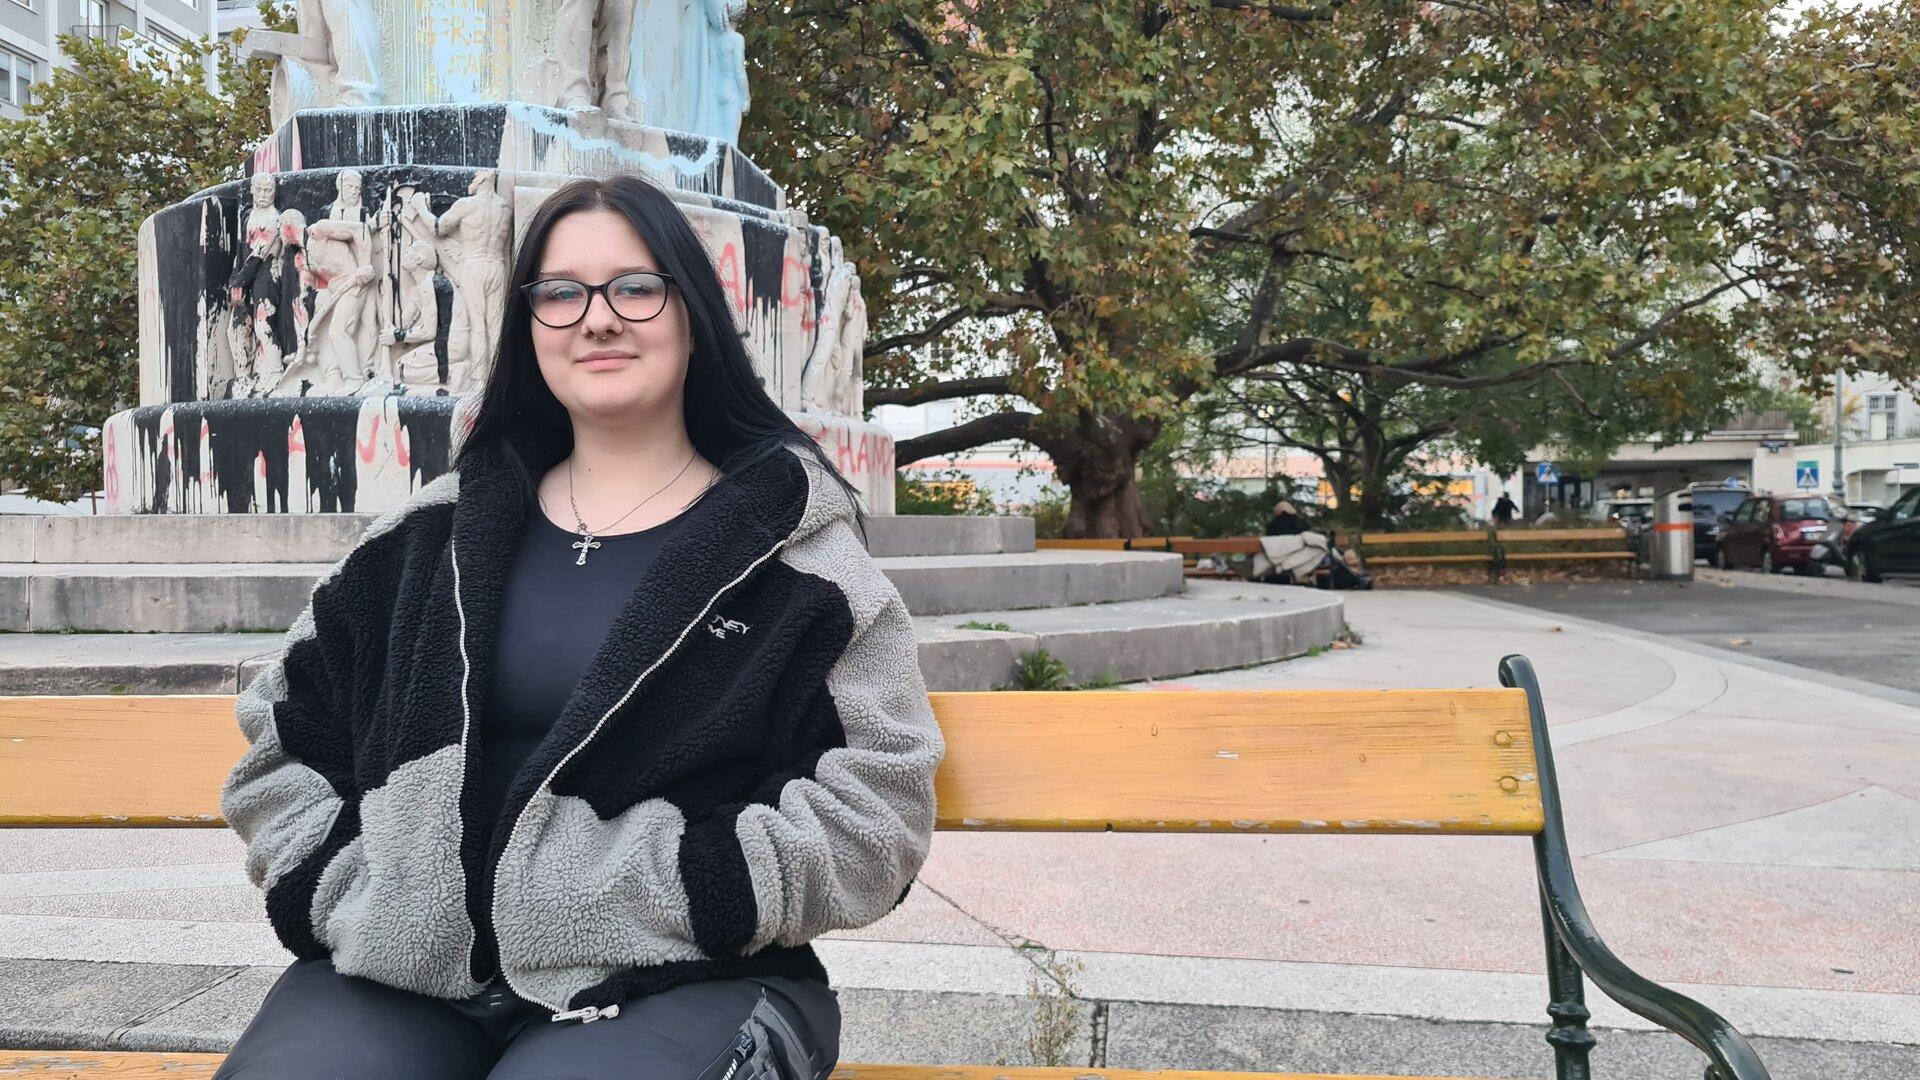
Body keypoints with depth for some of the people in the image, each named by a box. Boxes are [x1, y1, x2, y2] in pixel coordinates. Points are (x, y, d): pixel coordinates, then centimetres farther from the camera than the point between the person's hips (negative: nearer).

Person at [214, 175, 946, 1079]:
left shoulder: (790, 540, 1)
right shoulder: (437, 531, 12)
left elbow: (879, 804, -5)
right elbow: (278, 739, 19)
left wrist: (672, 900, -14)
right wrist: (345, 892, 2)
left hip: (674, 985, -2)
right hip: (400, 970, 3)